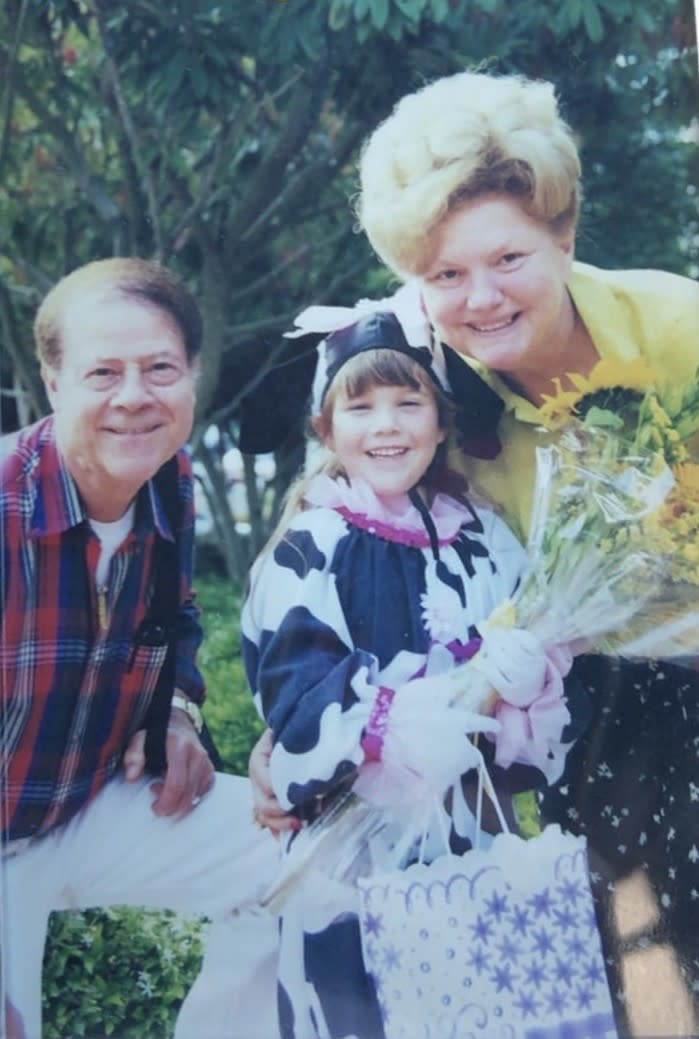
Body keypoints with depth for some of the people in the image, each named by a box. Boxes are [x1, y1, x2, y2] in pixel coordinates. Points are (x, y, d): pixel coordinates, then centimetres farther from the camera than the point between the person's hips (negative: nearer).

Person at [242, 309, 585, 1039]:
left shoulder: (482, 539, 6)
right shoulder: (308, 549, -8)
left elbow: (545, 647, 7)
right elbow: (294, 691, -16)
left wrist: (526, 668, -16)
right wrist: (390, 715, -31)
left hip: (469, 826, 4)